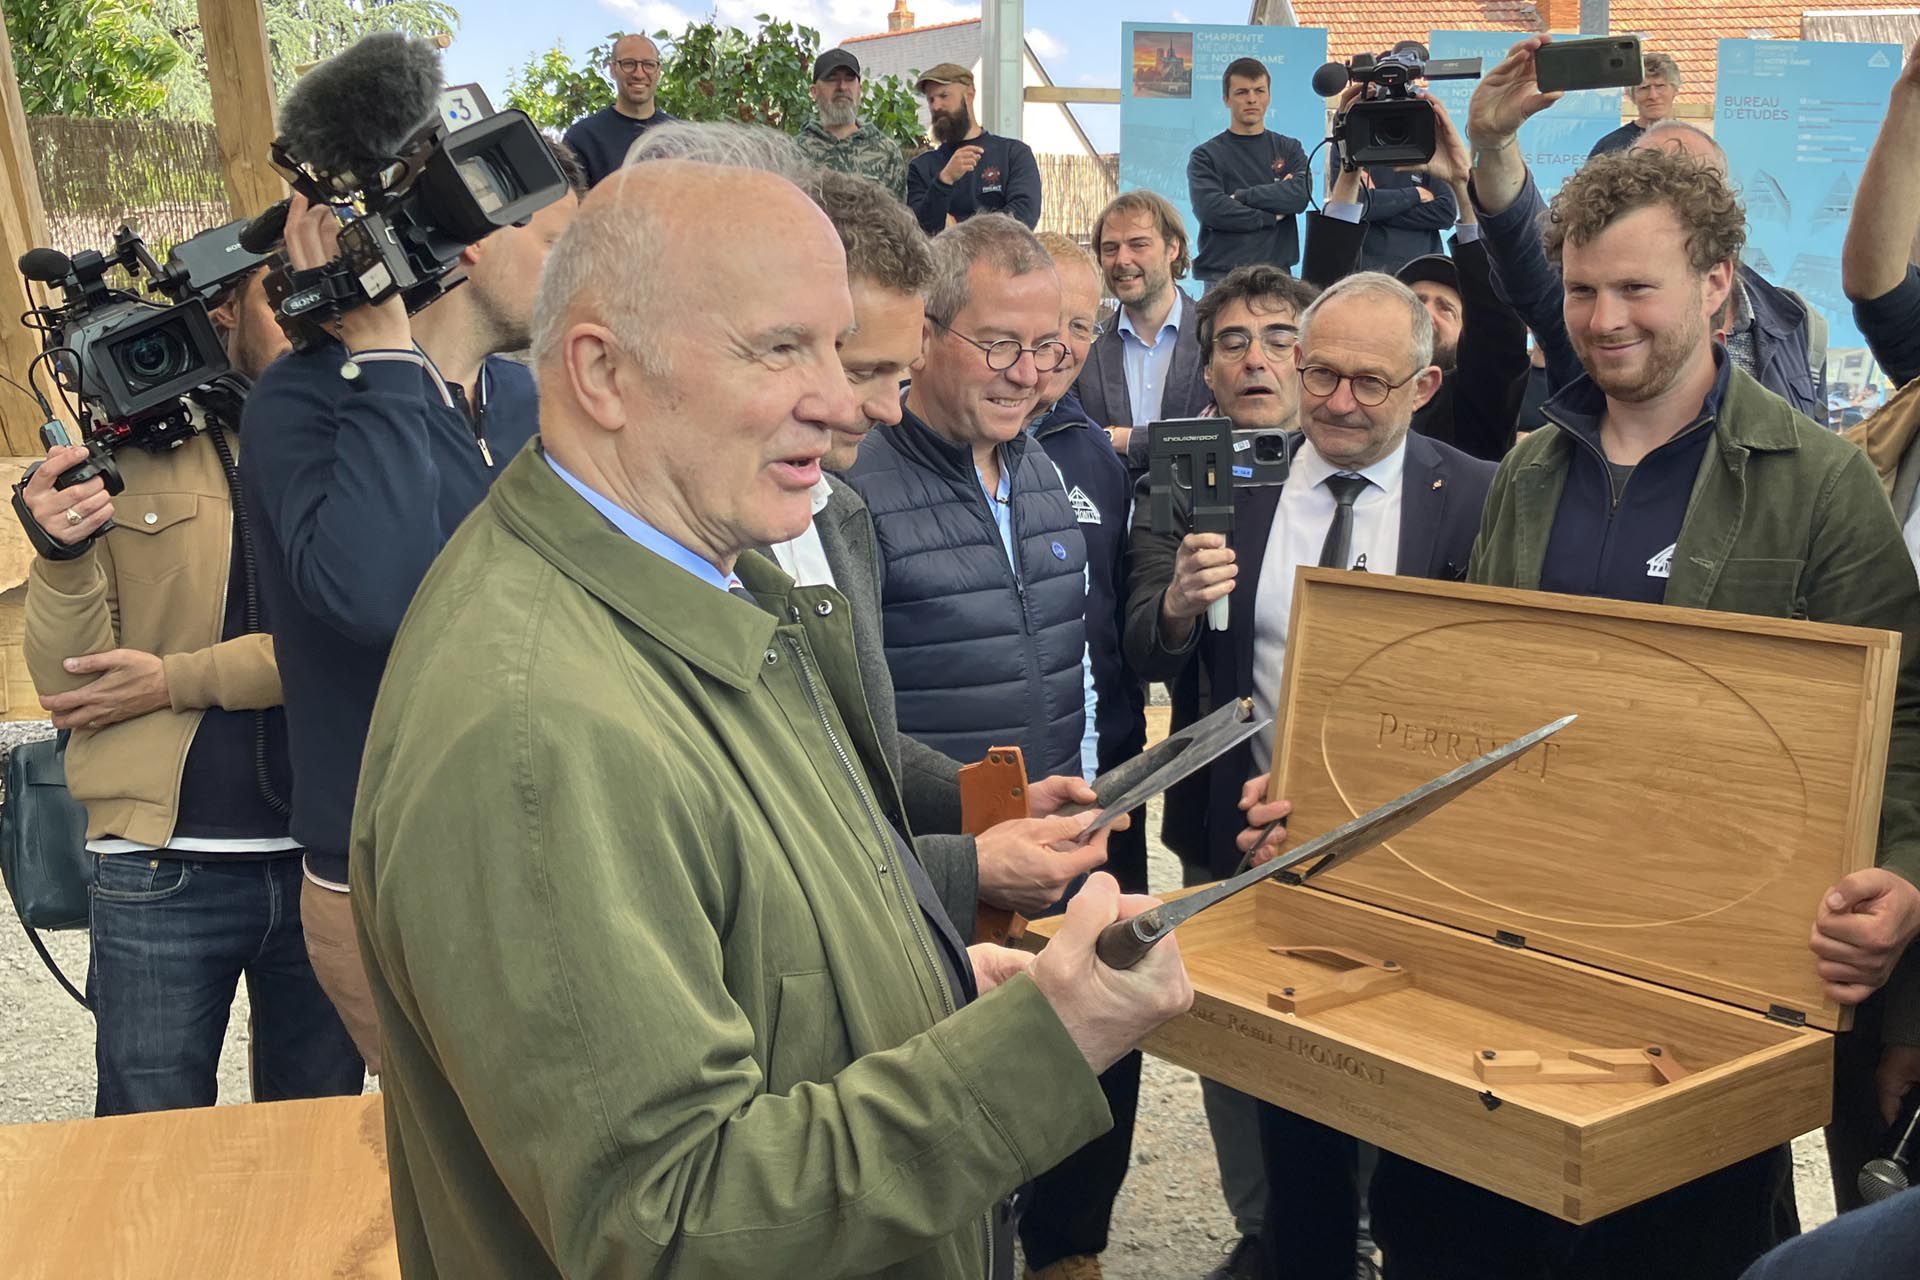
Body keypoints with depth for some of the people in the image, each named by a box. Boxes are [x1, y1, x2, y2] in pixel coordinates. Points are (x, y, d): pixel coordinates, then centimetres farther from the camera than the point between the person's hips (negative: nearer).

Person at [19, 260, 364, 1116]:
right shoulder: (128, 451, 2)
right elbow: (67, 690, 0)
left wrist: (176, 681, -14)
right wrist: (62, 553, -17)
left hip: (327, 853, 1)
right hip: (161, 866, -1)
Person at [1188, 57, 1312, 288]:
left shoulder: (1289, 149, 14)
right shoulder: (1205, 155, 6)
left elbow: (1301, 193, -4)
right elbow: (1210, 209, -10)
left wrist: (1240, 196, -7)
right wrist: (1273, 216, -5)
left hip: (1277, 270, 2)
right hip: (1222, 275, -2)